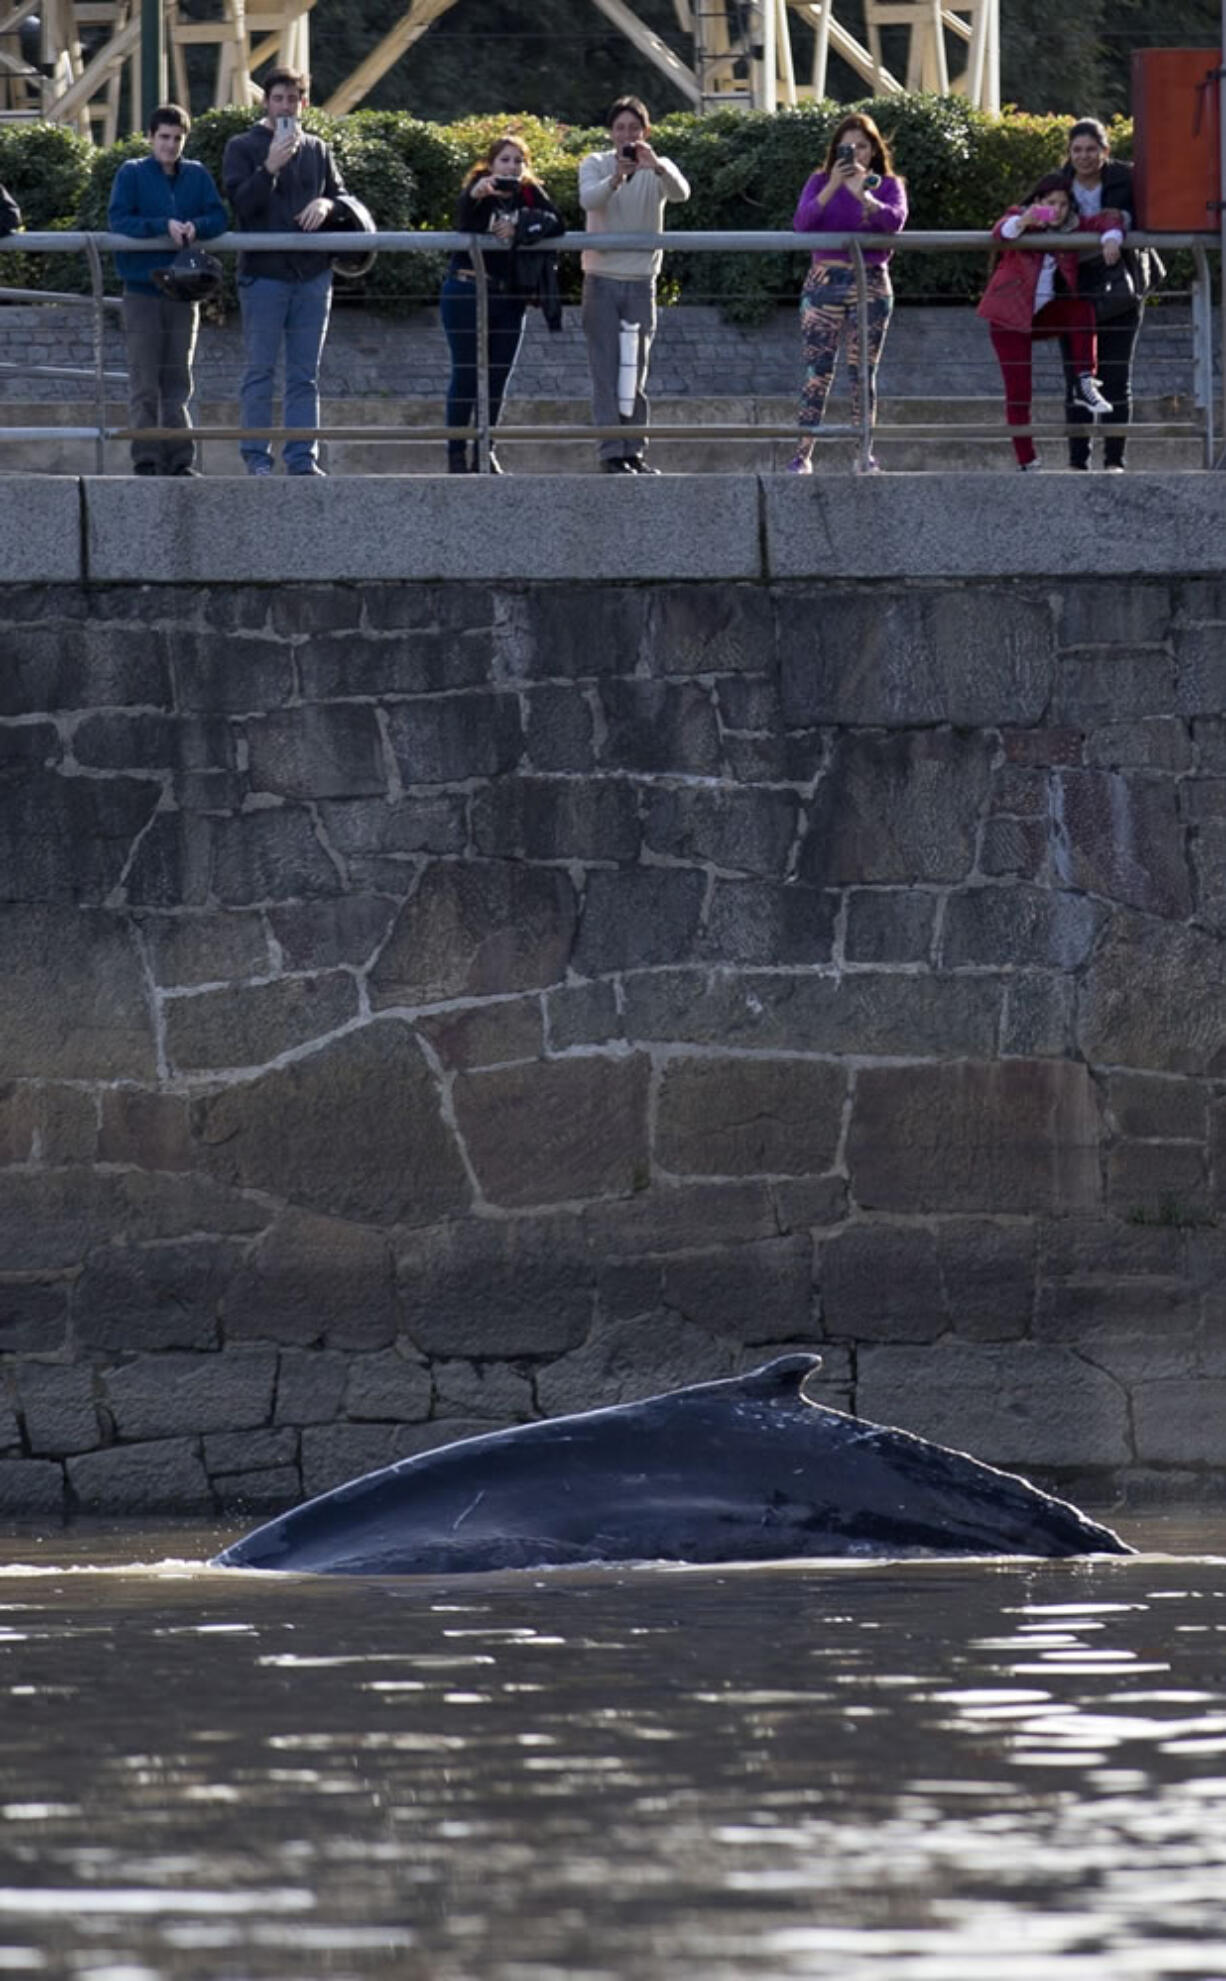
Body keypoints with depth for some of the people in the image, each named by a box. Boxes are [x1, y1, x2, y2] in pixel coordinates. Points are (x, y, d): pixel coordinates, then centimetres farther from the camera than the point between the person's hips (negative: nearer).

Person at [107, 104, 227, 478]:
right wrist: (164, 225, -21)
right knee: (144, 384, -4)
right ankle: (146, 459, -3)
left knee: (177, 383, 6)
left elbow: (220, 218, 1)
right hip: (142, 290, -3)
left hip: (183, 289, 3)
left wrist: (195, 227, -20)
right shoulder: (131, 174, 1)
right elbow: (118, 219, -10)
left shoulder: (198, 176, 9)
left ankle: (179, 459, 8)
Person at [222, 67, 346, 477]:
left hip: (312, 273, 4)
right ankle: (257, 458, 1)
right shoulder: (243, 148, 3)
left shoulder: (317, 150, 14)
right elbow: (239, 203, -7)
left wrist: (325, 203, -5)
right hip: (263, 271, -4)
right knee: (260, 373, -2)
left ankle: (302, 457, 5)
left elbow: (341, 195, 18)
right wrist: (270, 168, -19)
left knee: (305, 375, 4)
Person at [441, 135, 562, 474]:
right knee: (466, 375, -3)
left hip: (509, 297, 4)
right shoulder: (479, 188, -6)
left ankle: (485, 452, 14)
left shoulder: (531, 194, 6)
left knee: (498, 379, 6)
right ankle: (456, 454, 1)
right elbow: (463, 223, -27)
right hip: (467, 291, -4)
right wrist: (475, 196, -48)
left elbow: (555, 224, -8)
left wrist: (519, 228, -22)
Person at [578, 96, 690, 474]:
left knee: (636, 372, 5)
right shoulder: (595, 165, 1)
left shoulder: (658, 169, 4)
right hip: (602, 279, -2)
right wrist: (615, 178, -38)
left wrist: (656, 167, -37)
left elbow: (680, 193, -17)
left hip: (641, 280, 2)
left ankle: (634, 451, 9)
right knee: (606, 372, -5)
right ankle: (611, 453, -6)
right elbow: (588, 200, -18)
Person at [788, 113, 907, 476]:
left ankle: (864, 454, 7)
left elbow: (895, 220, -14)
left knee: (863, 373, 1)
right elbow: (802, 223, -9)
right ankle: (803, 452, -4)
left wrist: (863, 195, -28)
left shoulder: (887, 185, 6)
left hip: (870, 283, 0)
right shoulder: (821, 182, 6)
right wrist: (832, 188, -19)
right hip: (825, 282, 0)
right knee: (818, 372, -5)